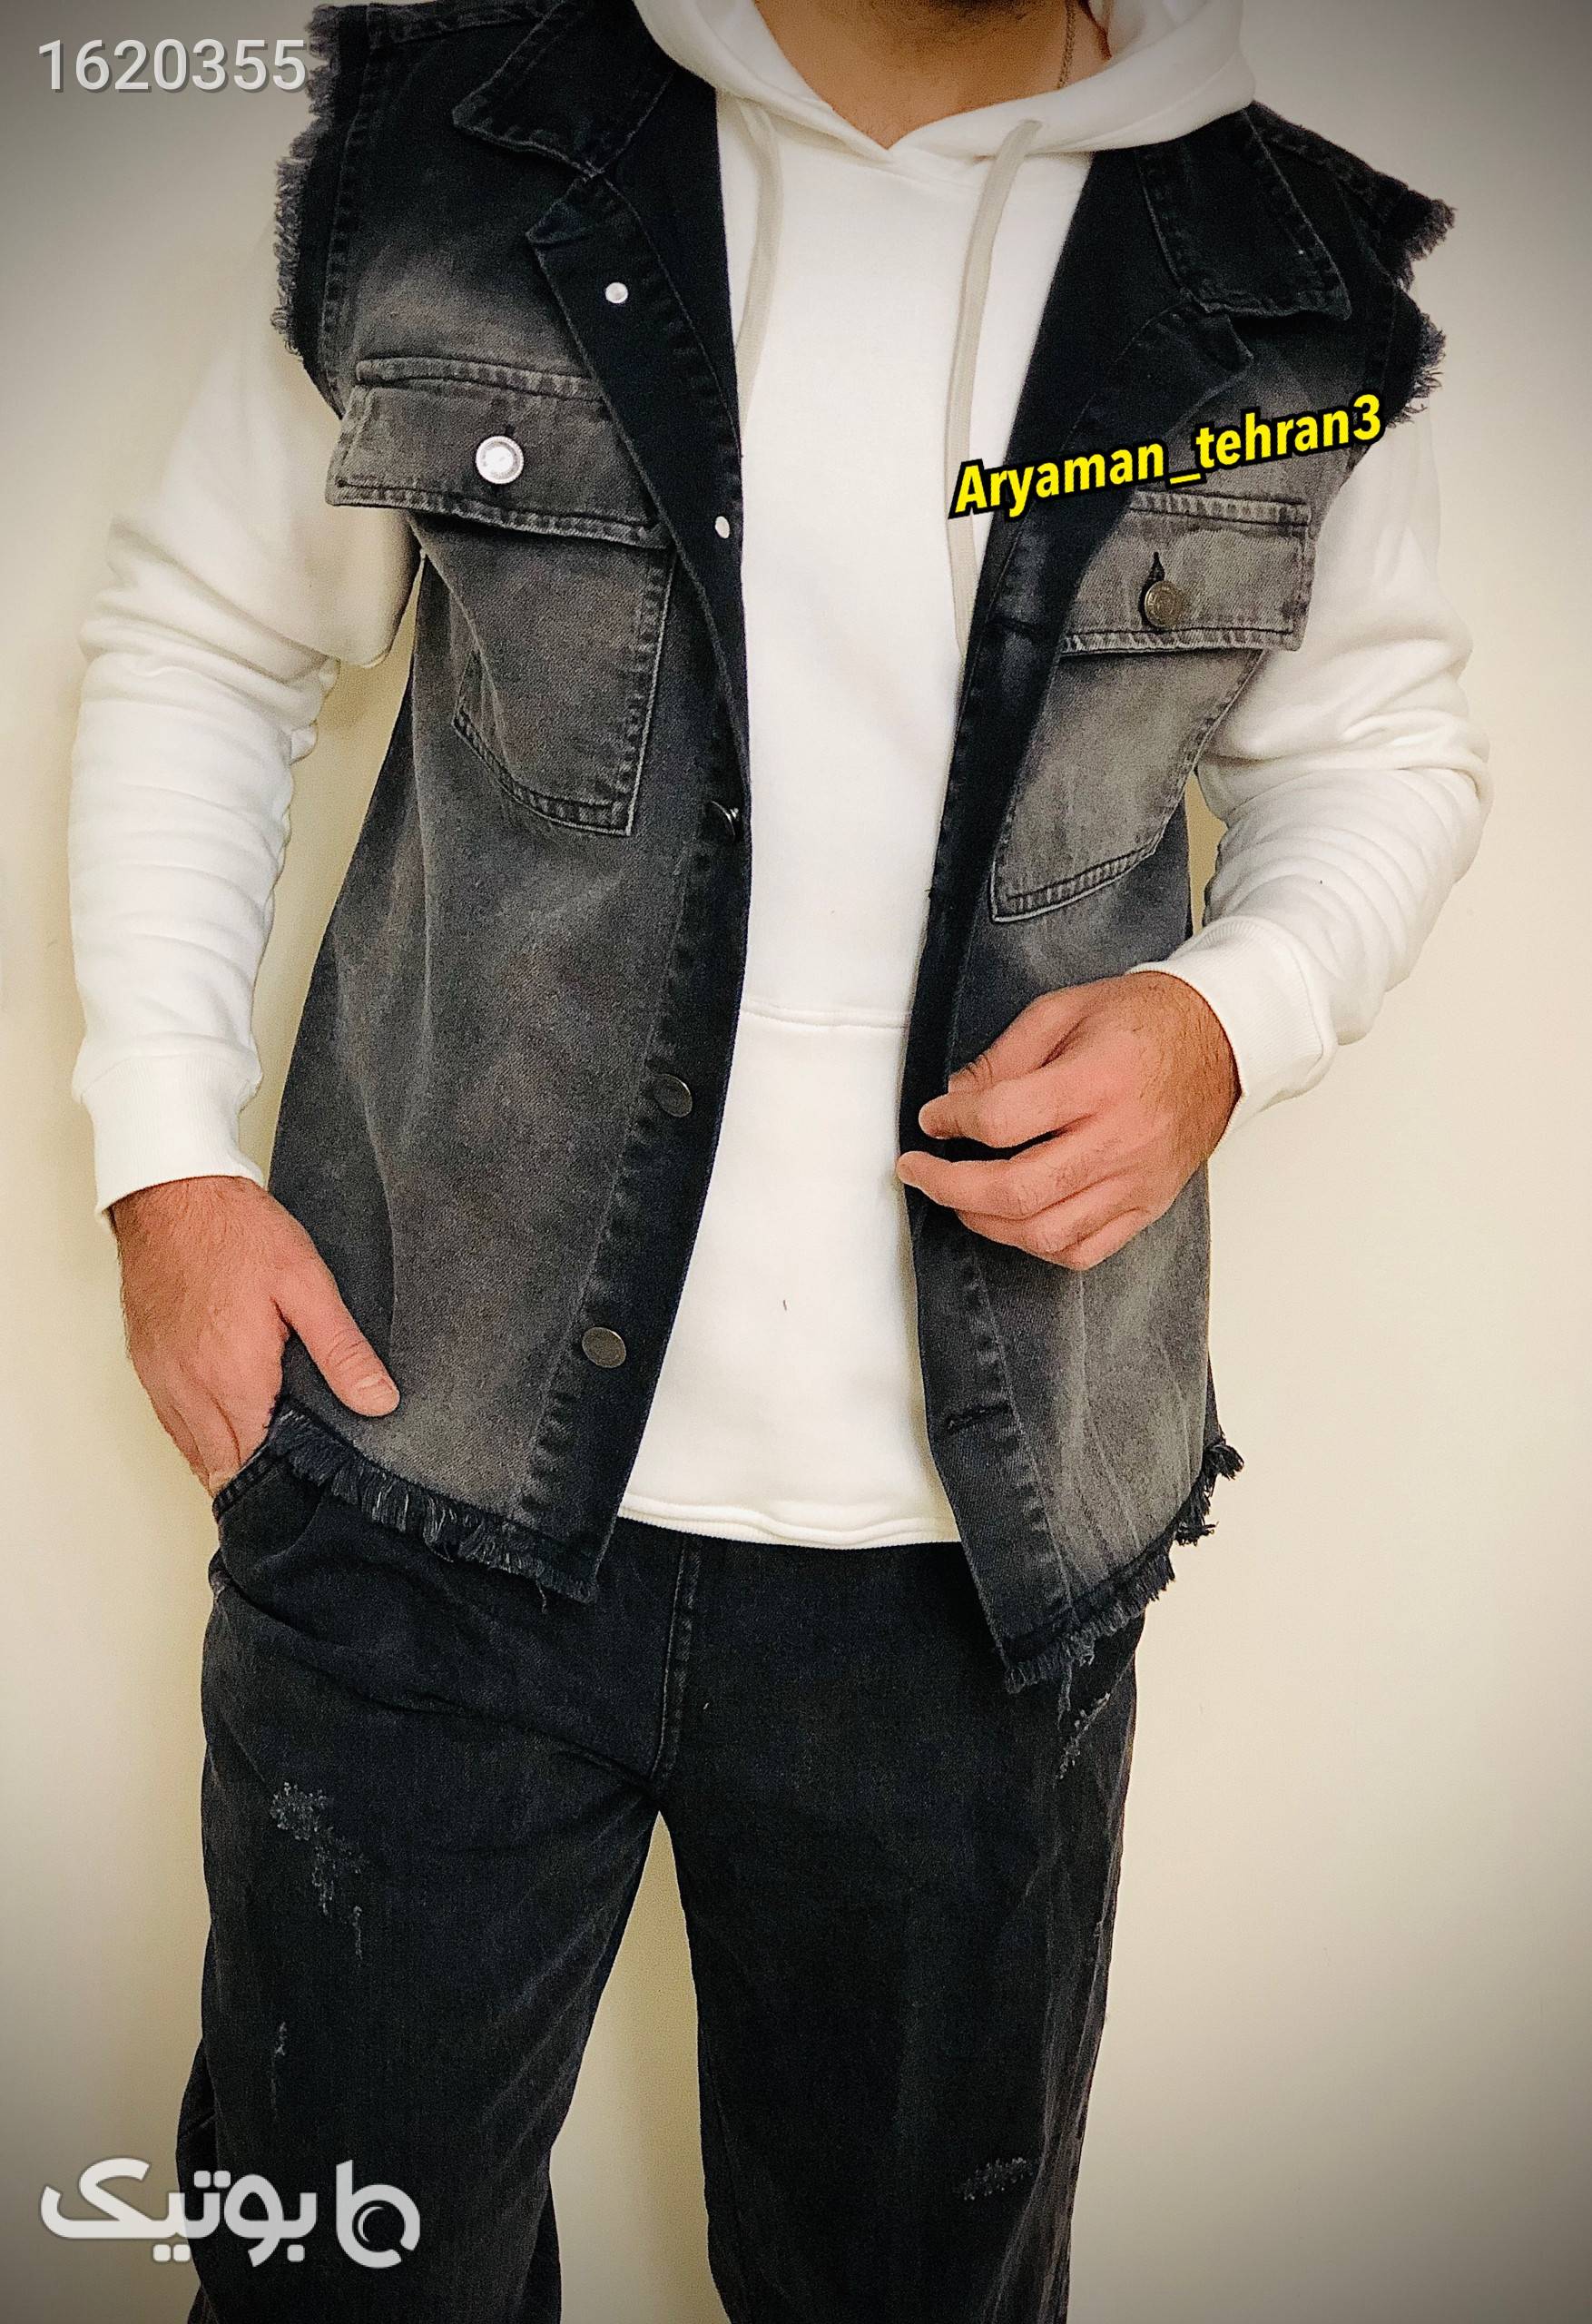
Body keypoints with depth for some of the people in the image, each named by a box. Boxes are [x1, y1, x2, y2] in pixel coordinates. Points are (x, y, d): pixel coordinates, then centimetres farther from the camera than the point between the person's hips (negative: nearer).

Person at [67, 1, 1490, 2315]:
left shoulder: (1297, 281, 0)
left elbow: (1381, 746, 14)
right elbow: (195, 642, 9)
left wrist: (1229, 1018, -9)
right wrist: (165, 1151, -2)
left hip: (972, 1555, 1)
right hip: (431, 1468, 0)